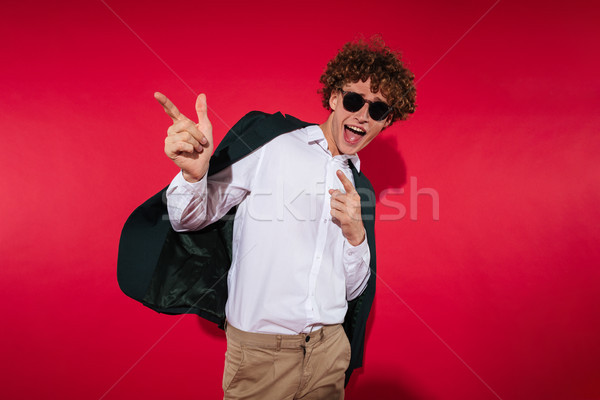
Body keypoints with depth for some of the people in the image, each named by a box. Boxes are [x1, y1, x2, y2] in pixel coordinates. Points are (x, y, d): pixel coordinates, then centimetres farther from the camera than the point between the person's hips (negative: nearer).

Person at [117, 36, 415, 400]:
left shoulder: (360, 189, 8)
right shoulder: (267, 140, -7)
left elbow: (353, 289, 9)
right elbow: (193, 219, -6)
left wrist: (356, 234, -11)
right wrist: (194, 174, -28)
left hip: (330, 348, 5)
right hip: (259, 349, -4)